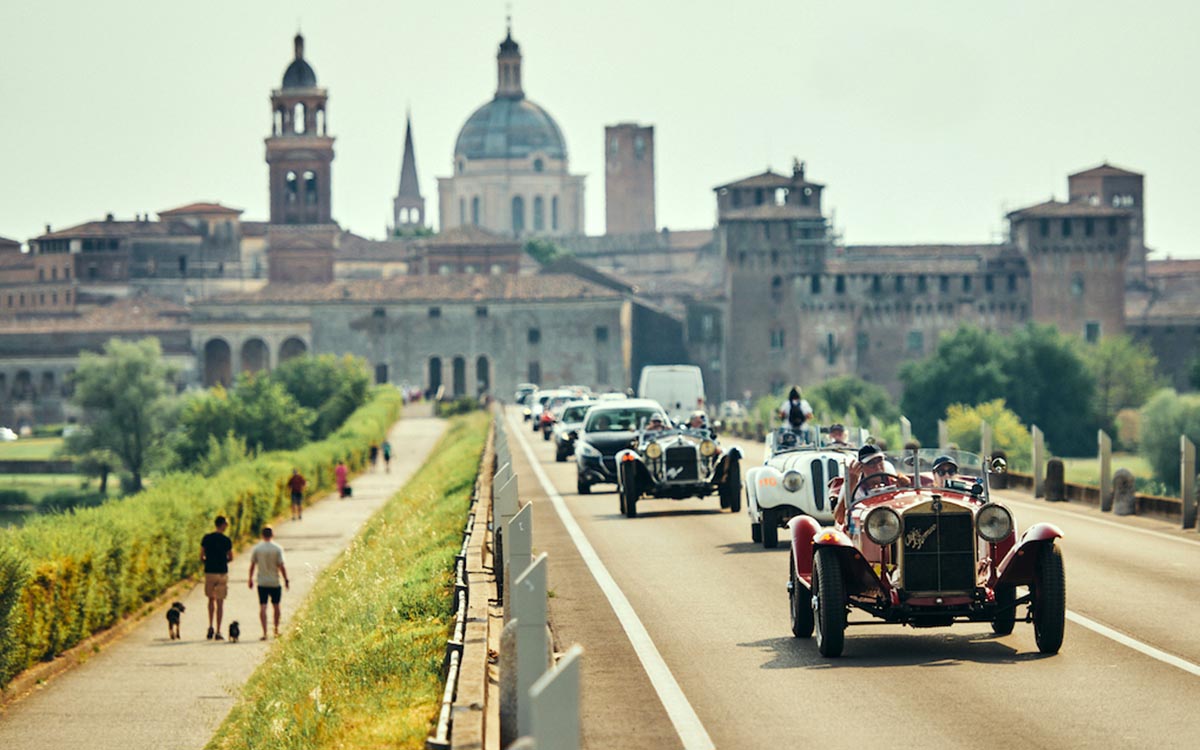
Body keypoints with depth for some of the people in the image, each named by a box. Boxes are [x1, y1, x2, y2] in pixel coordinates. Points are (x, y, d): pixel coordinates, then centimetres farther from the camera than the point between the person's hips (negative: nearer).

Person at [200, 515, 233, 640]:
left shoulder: (206, 538, 0)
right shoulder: (226, 540, -7)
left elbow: (201, 557, 0)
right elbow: (230, 558, 3)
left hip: (209, 572, 2)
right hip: (222, 572, -2)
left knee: (211, 599, 20)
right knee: (220, 602, 3)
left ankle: (210, 626, 4)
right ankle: (218, 632, 2)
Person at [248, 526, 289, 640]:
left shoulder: (256, 549, -2)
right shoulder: (277, 549, -7)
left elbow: (252, 565, 2)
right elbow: (281, 566, -10)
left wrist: (250, 579, 14)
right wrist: (286, 580, -2)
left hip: (262, 583, 0)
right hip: (275, 582, 0)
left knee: (263, 607, -2)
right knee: (276, 606, 16)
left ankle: (264, 633, -13)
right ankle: (276, 630, 27)